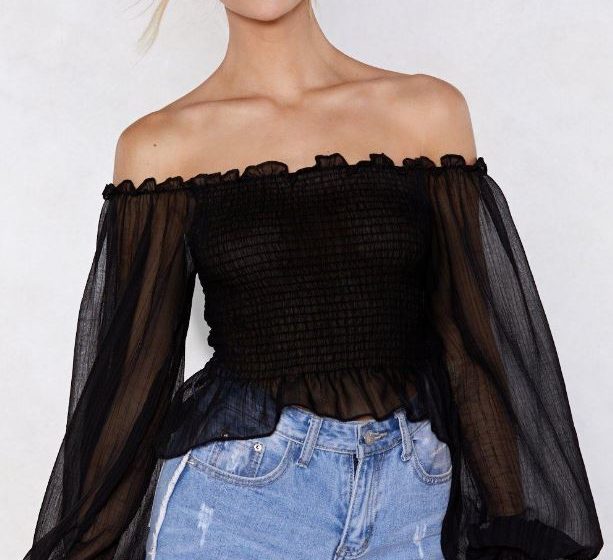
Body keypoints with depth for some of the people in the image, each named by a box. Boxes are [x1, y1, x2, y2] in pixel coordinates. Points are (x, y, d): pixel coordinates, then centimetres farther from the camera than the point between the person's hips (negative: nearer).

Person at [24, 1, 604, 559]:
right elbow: (134, 363, 2)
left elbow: (471, 332, 3)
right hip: (234, 487, -1)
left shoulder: (431, 110, 3)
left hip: (413, 496, 2)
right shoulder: (160, 145, 0)